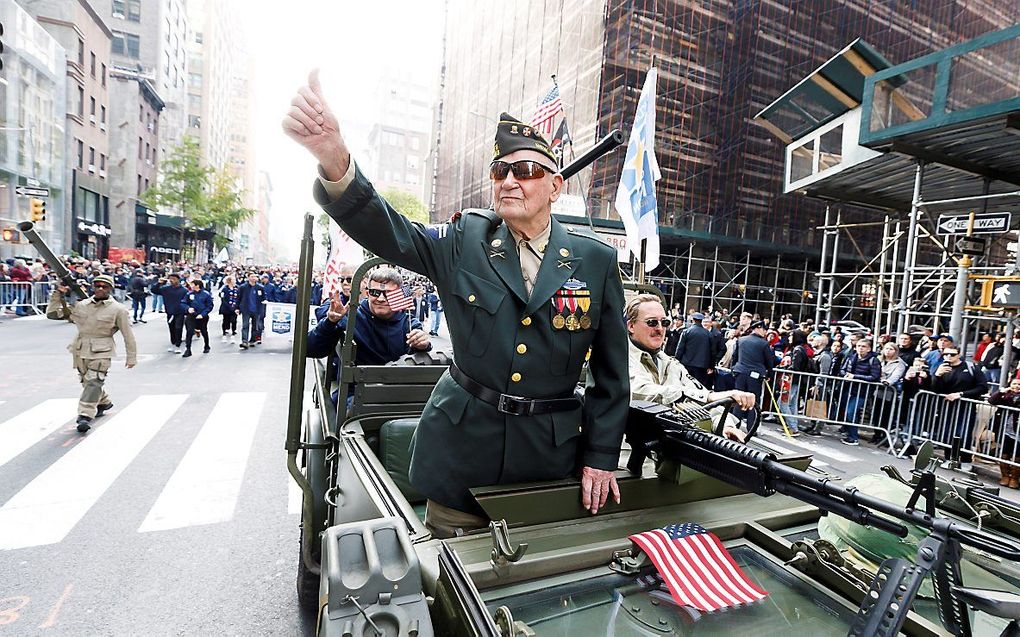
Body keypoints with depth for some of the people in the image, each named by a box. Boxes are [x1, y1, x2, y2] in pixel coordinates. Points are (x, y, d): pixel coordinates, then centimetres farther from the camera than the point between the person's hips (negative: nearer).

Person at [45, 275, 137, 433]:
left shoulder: (118, 309, -6)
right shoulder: (81, 305, 6)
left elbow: (128, 335, -3)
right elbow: (52, 314, 12)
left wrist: (131, 357, -1)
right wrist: (58, 294, 0)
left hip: (101, 352, -6)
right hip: (80, 349, 6)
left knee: (94, 382, -15)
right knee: (86, 381, 18)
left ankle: (85, 415, -14)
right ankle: (104, 403, 39)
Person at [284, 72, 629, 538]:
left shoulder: (596, 261, -4)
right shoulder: (464, 242, -2)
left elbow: (611, 371, 0)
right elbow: (388, 233, -19)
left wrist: (602, 456, -1)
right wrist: (333, 160, -37)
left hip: (550, 455, 0)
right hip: (461, 447, 1)